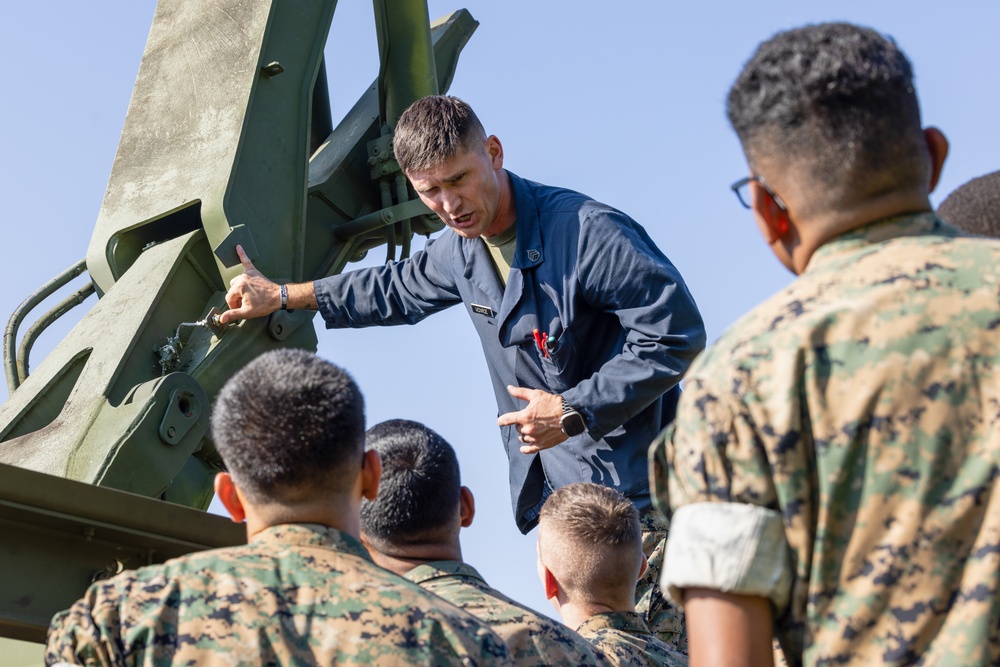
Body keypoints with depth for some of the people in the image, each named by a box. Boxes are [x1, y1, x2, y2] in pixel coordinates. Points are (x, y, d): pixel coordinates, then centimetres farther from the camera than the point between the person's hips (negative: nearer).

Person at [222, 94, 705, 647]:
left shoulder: (586, 231, -19)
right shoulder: (461, 250, 8)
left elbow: (677, 335, -19)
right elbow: (396, 290, 30)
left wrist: (572, 412, -19)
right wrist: (282, 296, 30)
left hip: (635, 492, -7)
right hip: (564, 493, 7)